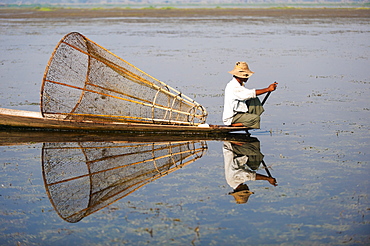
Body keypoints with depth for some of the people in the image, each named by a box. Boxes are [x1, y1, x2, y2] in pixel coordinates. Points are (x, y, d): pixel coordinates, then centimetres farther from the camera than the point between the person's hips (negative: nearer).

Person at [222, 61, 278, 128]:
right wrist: (268, 89, -22)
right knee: (256, 118, -22)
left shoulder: (239, 85, 11)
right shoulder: (233, 86, -23)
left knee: (255, 100, 6)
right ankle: (235, 125, -9)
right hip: (231, 118, -10)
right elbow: (251, 93, -25)